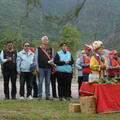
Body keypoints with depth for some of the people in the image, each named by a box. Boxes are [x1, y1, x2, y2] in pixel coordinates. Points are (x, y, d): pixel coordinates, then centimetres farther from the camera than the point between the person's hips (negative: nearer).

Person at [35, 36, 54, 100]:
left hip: (48, 68, 3)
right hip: (41, 68, -3)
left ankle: (48, 96, 9)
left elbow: (52, 57, 16)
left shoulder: (50, 49, 13)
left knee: (48, 82, 5)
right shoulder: (38, 49, 4)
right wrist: (37, 67, -5)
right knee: (40, 82, -2)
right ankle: (40, 95, 3)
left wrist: (50, 61, -6)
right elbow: (36, 58, 2)